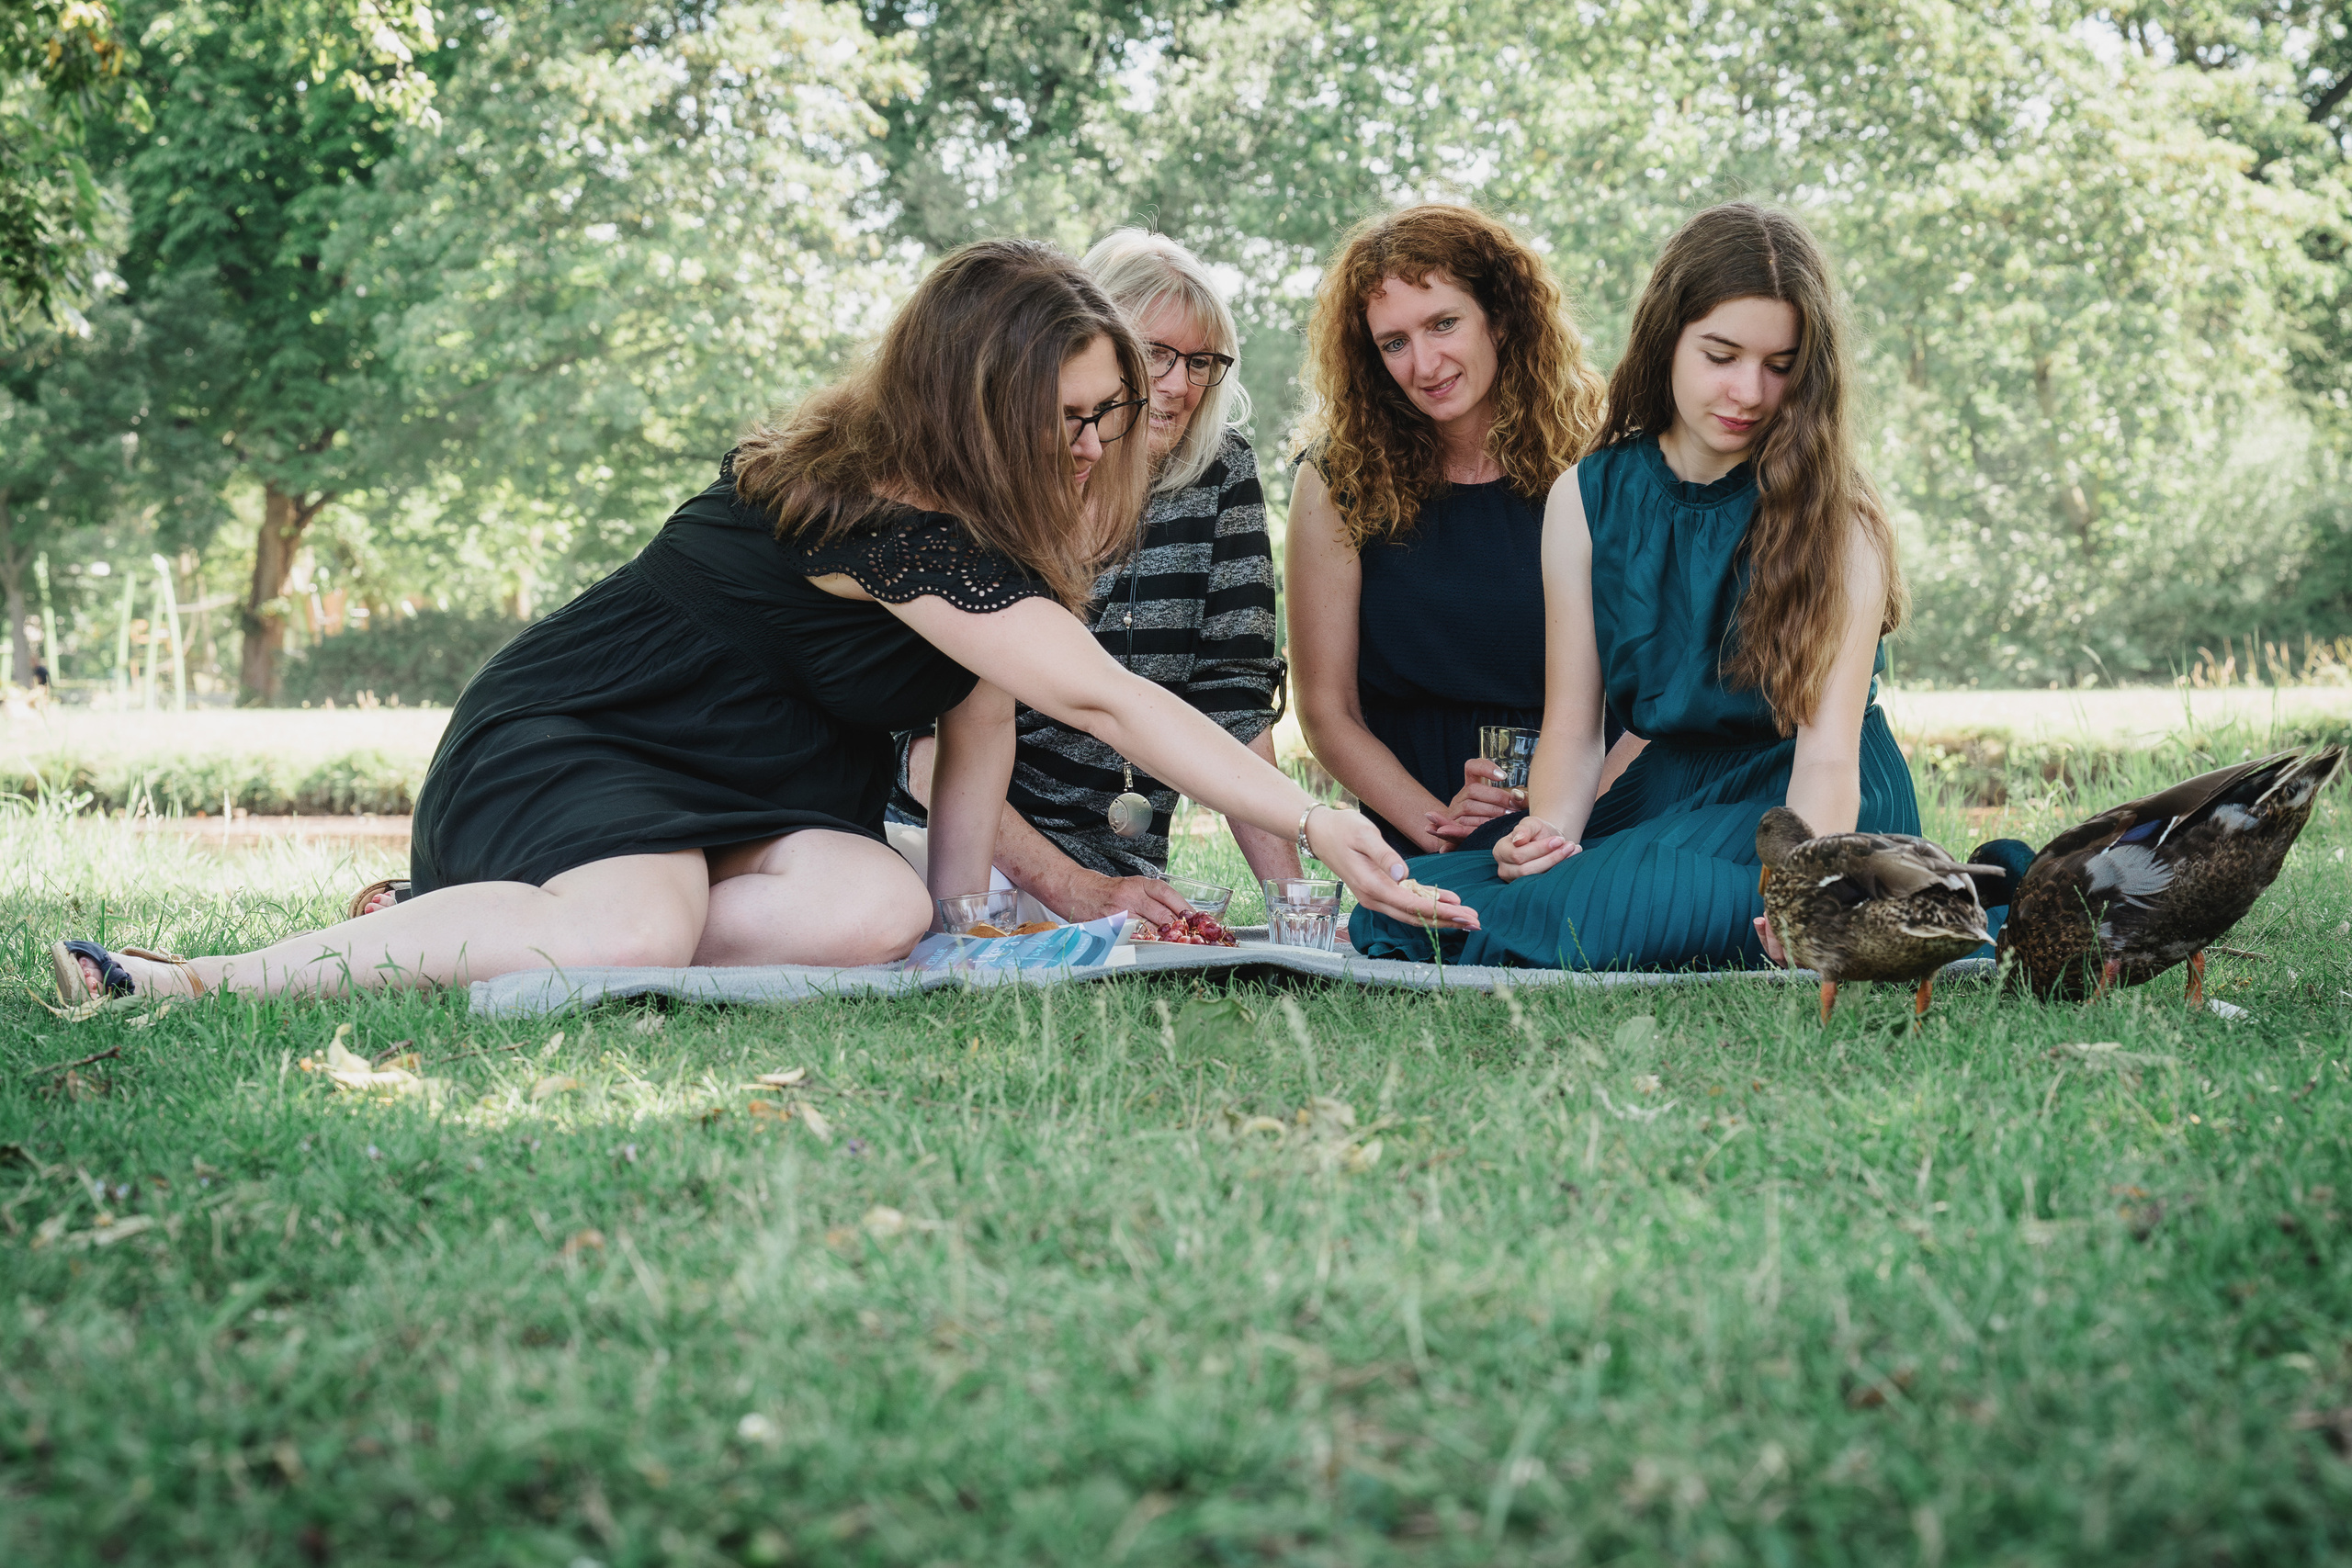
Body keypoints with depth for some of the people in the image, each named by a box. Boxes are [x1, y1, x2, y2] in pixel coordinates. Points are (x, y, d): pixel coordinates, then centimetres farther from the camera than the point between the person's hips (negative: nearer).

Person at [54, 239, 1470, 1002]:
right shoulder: (885, 514, -25)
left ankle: (463, 930, -11)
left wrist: (957, 907, -7)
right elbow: (1101, 699, -30)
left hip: (752, 788, 9)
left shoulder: (983, 514, 4)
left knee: (877, 916, -24)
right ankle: (204, 980, -24)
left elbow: (987, 707, 3)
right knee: (630, 933, -40)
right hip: (563, 748, -8)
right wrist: (1314, 823, -30)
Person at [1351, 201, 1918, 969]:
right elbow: (1572, 725, 0)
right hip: (1666, 794, 6)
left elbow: (1828, 750, -18)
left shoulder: (1837, 516, -8)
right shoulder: (1585, 500, 2)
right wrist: (1550, 829, -24)